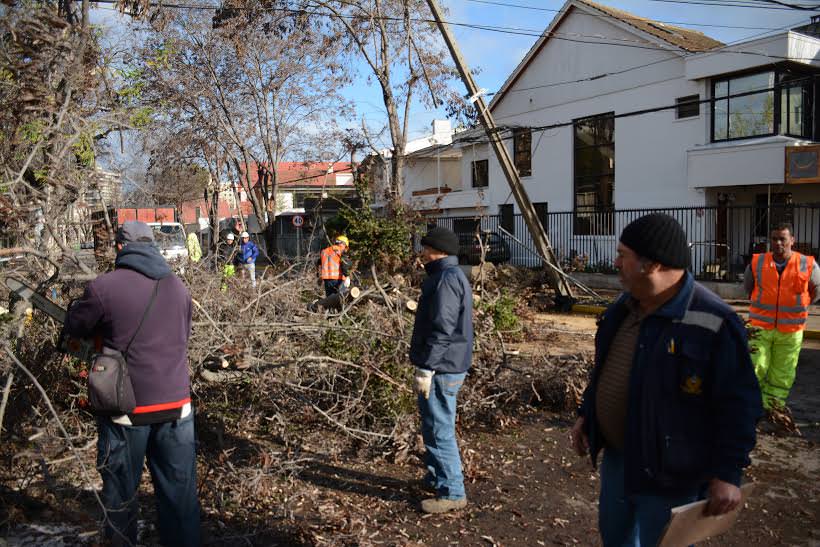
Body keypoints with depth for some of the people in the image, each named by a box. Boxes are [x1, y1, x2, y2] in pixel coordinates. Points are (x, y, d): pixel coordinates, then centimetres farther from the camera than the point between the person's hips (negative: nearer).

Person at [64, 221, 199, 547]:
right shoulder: (177, 286, 4)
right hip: (176, 404, 3)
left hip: (128, 408, -3)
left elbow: (75, 327, 7)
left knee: (121, 494, 15)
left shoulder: (104, 287, -11)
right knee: (179, 492, 13)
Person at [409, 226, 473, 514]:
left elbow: (442, 330, -25)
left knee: (439, 430, -2)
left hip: (441, 370, -11)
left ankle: (452, 492, 8)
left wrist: (426, 369, -22)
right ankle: (437, 477, 35)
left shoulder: (446, 279, -19)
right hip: (447, 366, 11)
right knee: (434, 425, 21)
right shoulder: (450, 275, 15)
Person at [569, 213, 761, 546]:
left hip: (669, 471, -7)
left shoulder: (713, 322, -23)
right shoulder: (625, 305, 2)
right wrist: (586, 414, 15)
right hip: (616, 455, 7)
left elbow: (737, 403, -19)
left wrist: (728, 472, -18)